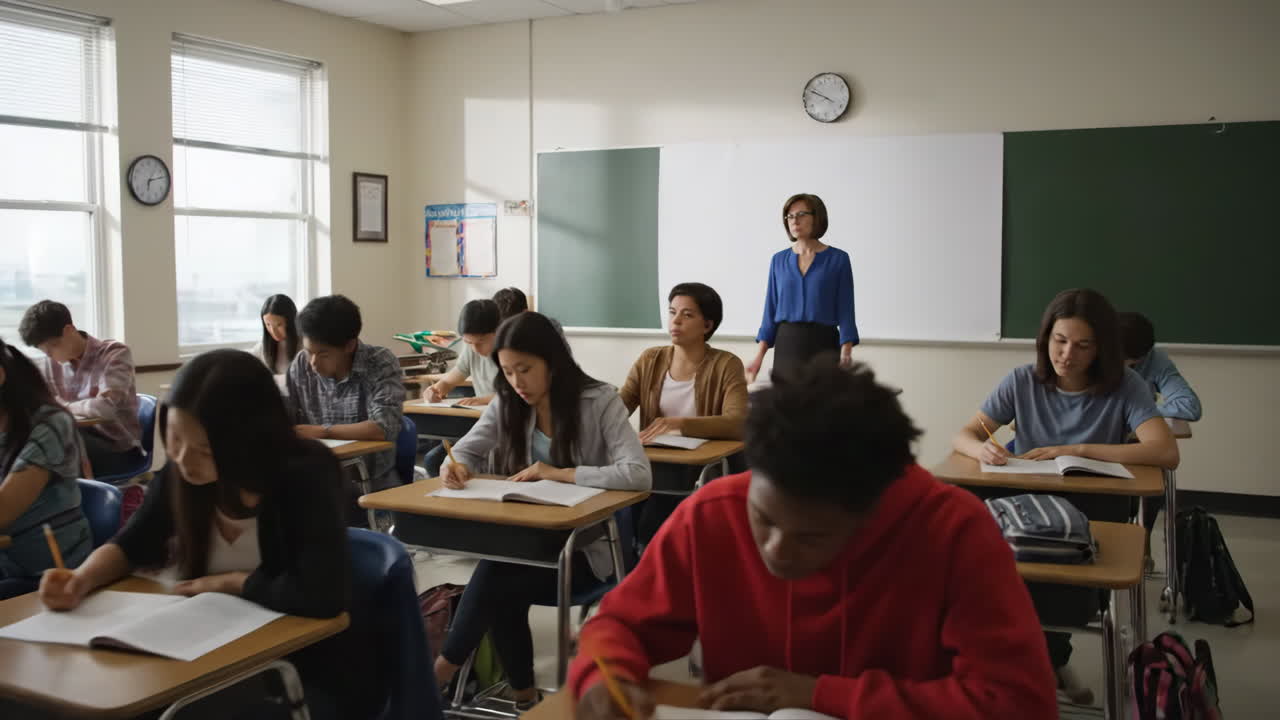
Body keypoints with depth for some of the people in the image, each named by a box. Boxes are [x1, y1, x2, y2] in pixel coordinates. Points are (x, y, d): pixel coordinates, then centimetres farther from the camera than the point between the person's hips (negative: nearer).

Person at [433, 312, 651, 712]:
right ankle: (524, 698, -8)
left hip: (584, 547, -4)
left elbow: (638, 475, -23)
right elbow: (464, 451, 8)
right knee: (503, 596, -28)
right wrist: (454, 467, -17)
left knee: (494, 577, -27)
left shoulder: (600, 401, -12)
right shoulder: (507, 403, 3)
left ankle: (440, 675, -8)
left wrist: (559, 473, -27)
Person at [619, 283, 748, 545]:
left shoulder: (726, 365, -4)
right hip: (655, 463, 4)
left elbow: (737, 425, -19)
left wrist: (680, 424, -33)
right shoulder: (650, 360, 10)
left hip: (702, 468, -4)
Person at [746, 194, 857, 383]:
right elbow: (771, 312, 9)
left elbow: (845, 312, -5)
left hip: (823, 345, -3)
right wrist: (759, 357, 0)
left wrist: (846, 353, -18)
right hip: (786, 345, 3)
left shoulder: (838, 259, -2)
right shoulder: (779, 260, 8)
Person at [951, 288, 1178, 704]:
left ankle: (1044, 658, 0)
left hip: (1095, 515, -1)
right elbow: (961, 436, -2)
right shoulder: (1023, 382, -1)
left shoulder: (1125, 387, -6)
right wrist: (982, 449, -27)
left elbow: (1166, 453, -20)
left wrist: (1078, 451, -24)